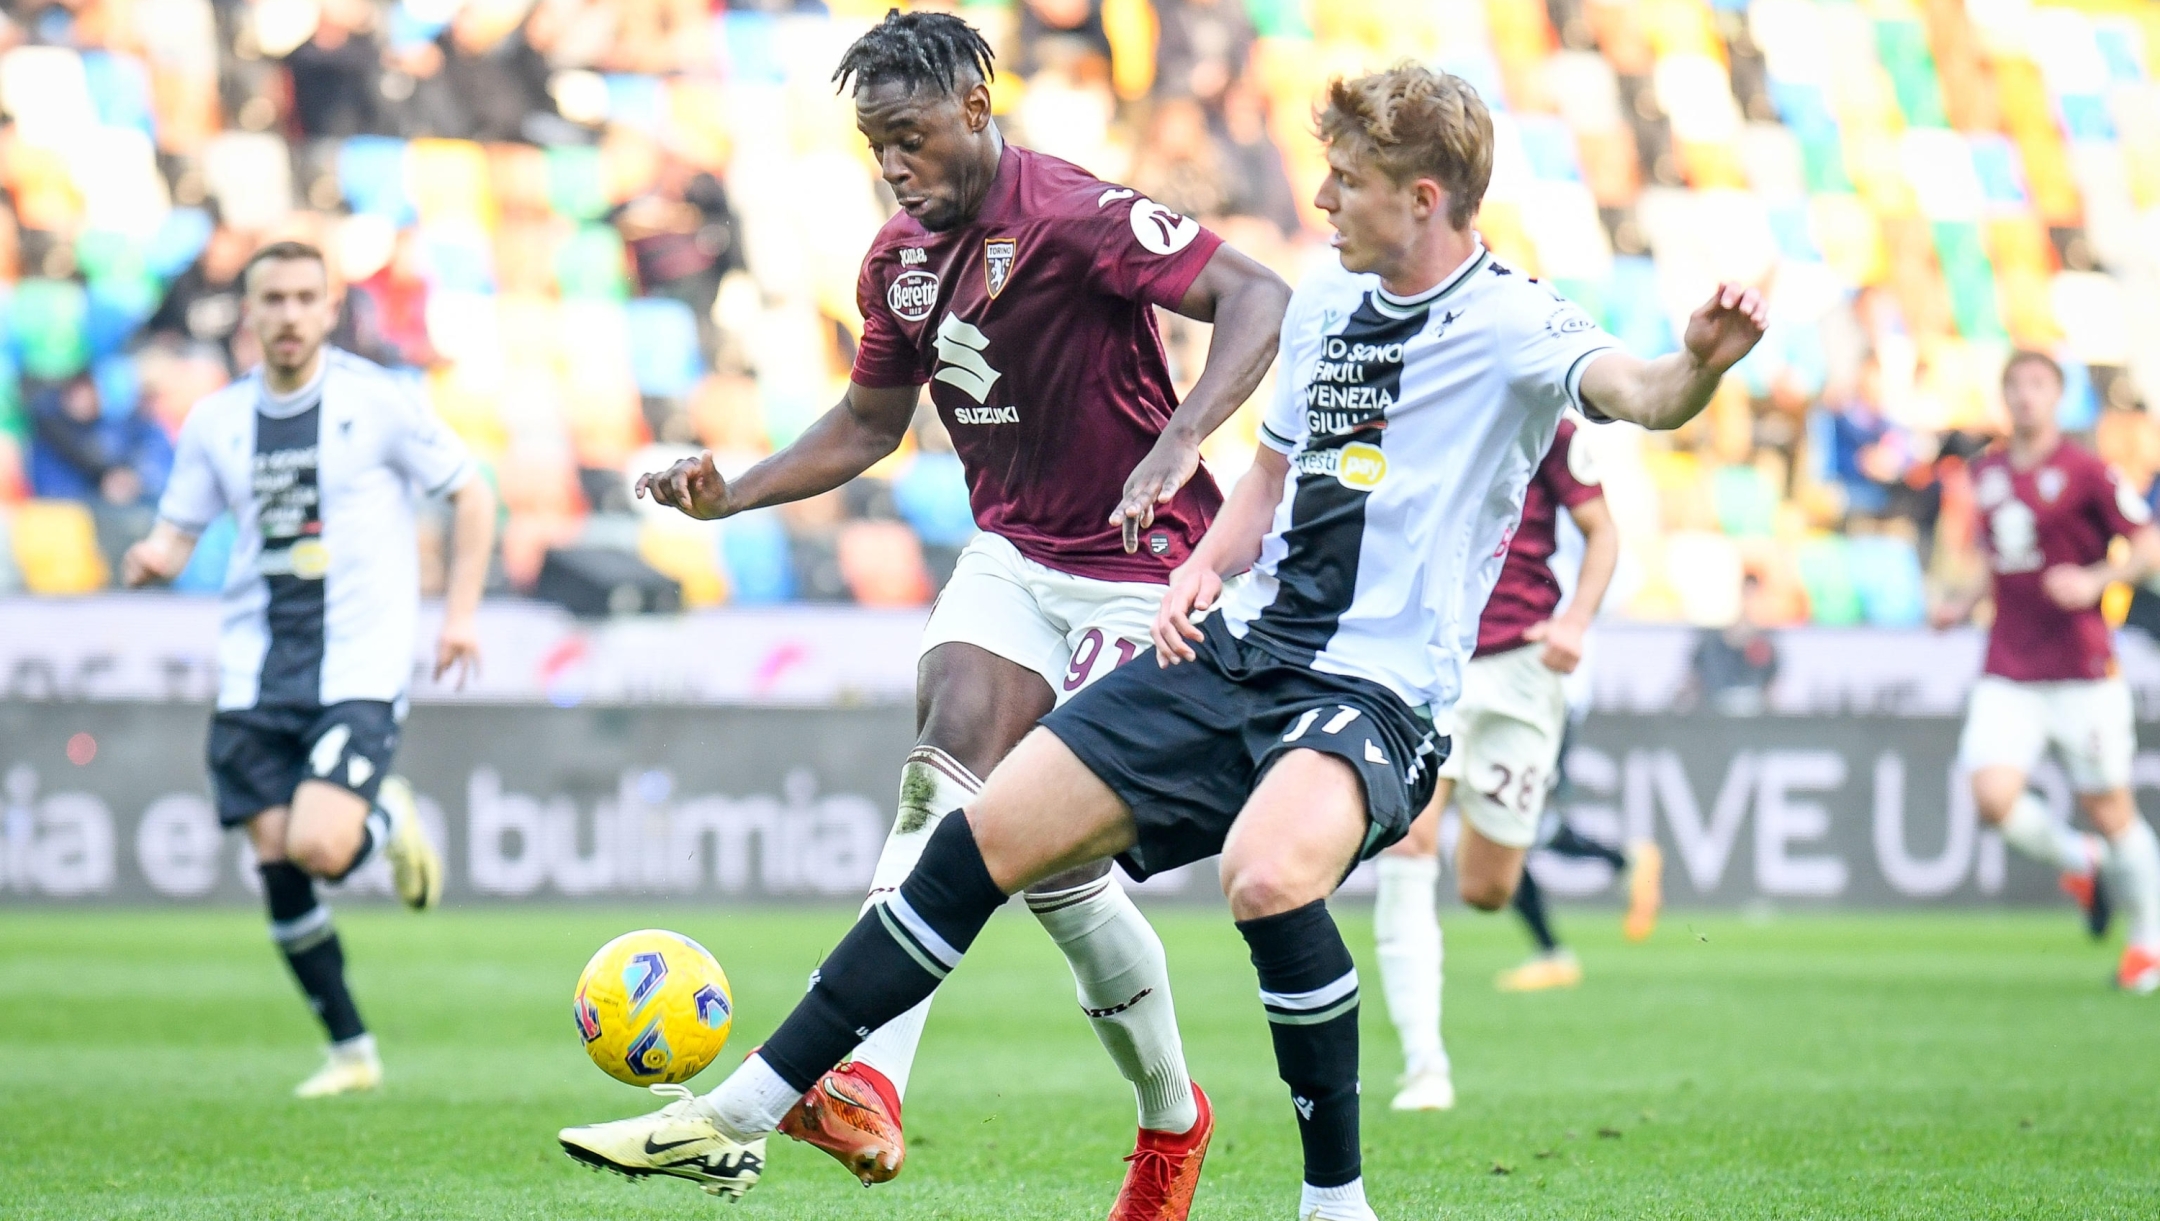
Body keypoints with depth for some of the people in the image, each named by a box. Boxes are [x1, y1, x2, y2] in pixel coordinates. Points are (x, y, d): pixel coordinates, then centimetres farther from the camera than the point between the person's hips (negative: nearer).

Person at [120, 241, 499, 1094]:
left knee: (318, 848, -21)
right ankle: (350, 1050, 13)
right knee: (275, 865, -2)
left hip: (359, 670, -4)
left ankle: (386, 819, 16)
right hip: (254, 674, 4)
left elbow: (471, 497, 5)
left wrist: (459, 615, -1)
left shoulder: (376, 401, -3)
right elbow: (176, 533, 12)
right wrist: (150, 561, -12)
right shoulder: (215, 421, 7)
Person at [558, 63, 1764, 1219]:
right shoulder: (1325, 300, 11)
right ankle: (740, 1119, 11)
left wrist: (1701, 364, -54)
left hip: (1375, 691, -7)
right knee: (989, 836, 2)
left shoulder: (1511, 322, -11)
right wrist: (1206, 567, 7)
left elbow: (1635, 391, -31)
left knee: (1265, 874, -36)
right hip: (1239, 649, 7)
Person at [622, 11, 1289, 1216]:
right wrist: (731, 493, 4)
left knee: (1053, 860, -7)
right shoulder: (903, 258, 6)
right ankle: (869, 1086, -30)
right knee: (944, 790, -18)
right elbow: (868, 426, 18)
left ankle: (1173, 1119, 14)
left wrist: (1179, 444, -40)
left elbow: (1260, 298, -27)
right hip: (1013, 558, 6)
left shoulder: (1075, 215, -19)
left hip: (1138, 565, -6)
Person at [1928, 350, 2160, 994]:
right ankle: (2078, 861, 17)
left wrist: (2095, 582, -20)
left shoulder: (2084, 470, -7)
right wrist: (1963, 601, 11)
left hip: (2082, 669, -4)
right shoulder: (1986, 473, 10)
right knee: (1993, 796, -13)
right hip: (2007, 672, 4)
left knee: (2108, 808, 1)